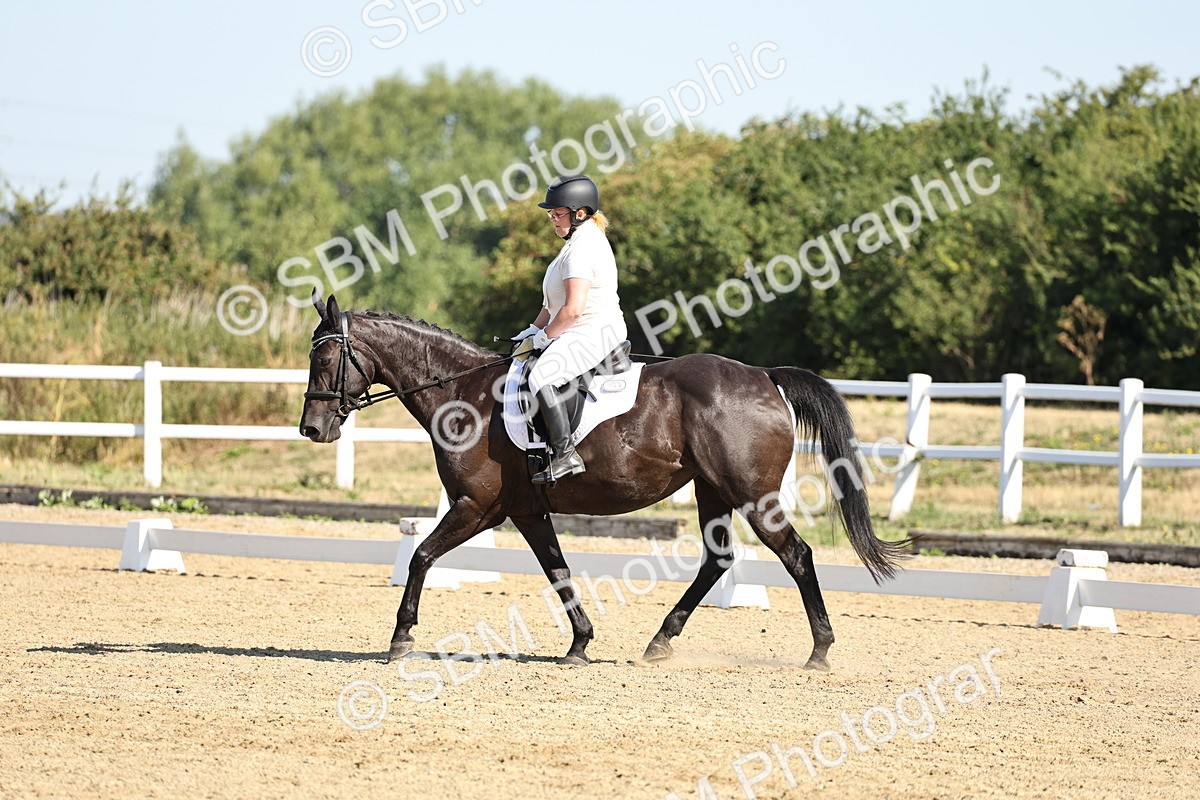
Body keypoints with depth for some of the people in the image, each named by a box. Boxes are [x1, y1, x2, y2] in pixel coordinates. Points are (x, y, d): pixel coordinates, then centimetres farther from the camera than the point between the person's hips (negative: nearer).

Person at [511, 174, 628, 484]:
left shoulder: (582, 249, -17)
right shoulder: (583, 241, 18)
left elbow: (573, 309, -24)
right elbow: (556, 300, 26)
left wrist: (546, 335, -11)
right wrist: (534, 329, 16)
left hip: (594, 334, -12)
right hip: (585, 334, 12)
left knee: (542, 376, -30)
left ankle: (566, 453, -34)